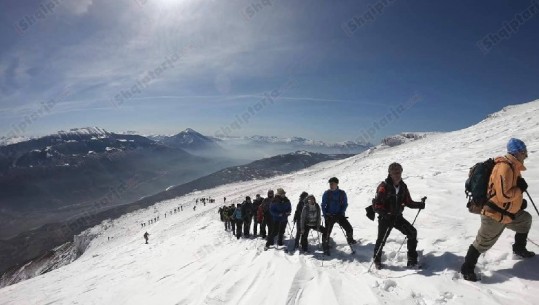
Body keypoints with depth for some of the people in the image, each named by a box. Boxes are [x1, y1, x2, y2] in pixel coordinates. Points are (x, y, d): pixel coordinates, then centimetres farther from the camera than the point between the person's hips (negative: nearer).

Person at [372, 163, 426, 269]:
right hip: (385, 218, -5)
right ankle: (377, 260, 30)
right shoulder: (384, 187, -16)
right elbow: (376, 204, -18)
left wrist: (420, 204, -10)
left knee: (412, 232, -7)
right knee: (381, 239, 5)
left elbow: (408, 202, 7)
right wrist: (385, 213, -32)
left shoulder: (403, 186, 2)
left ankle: (412, 259, 7)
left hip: (398, 217, 5)